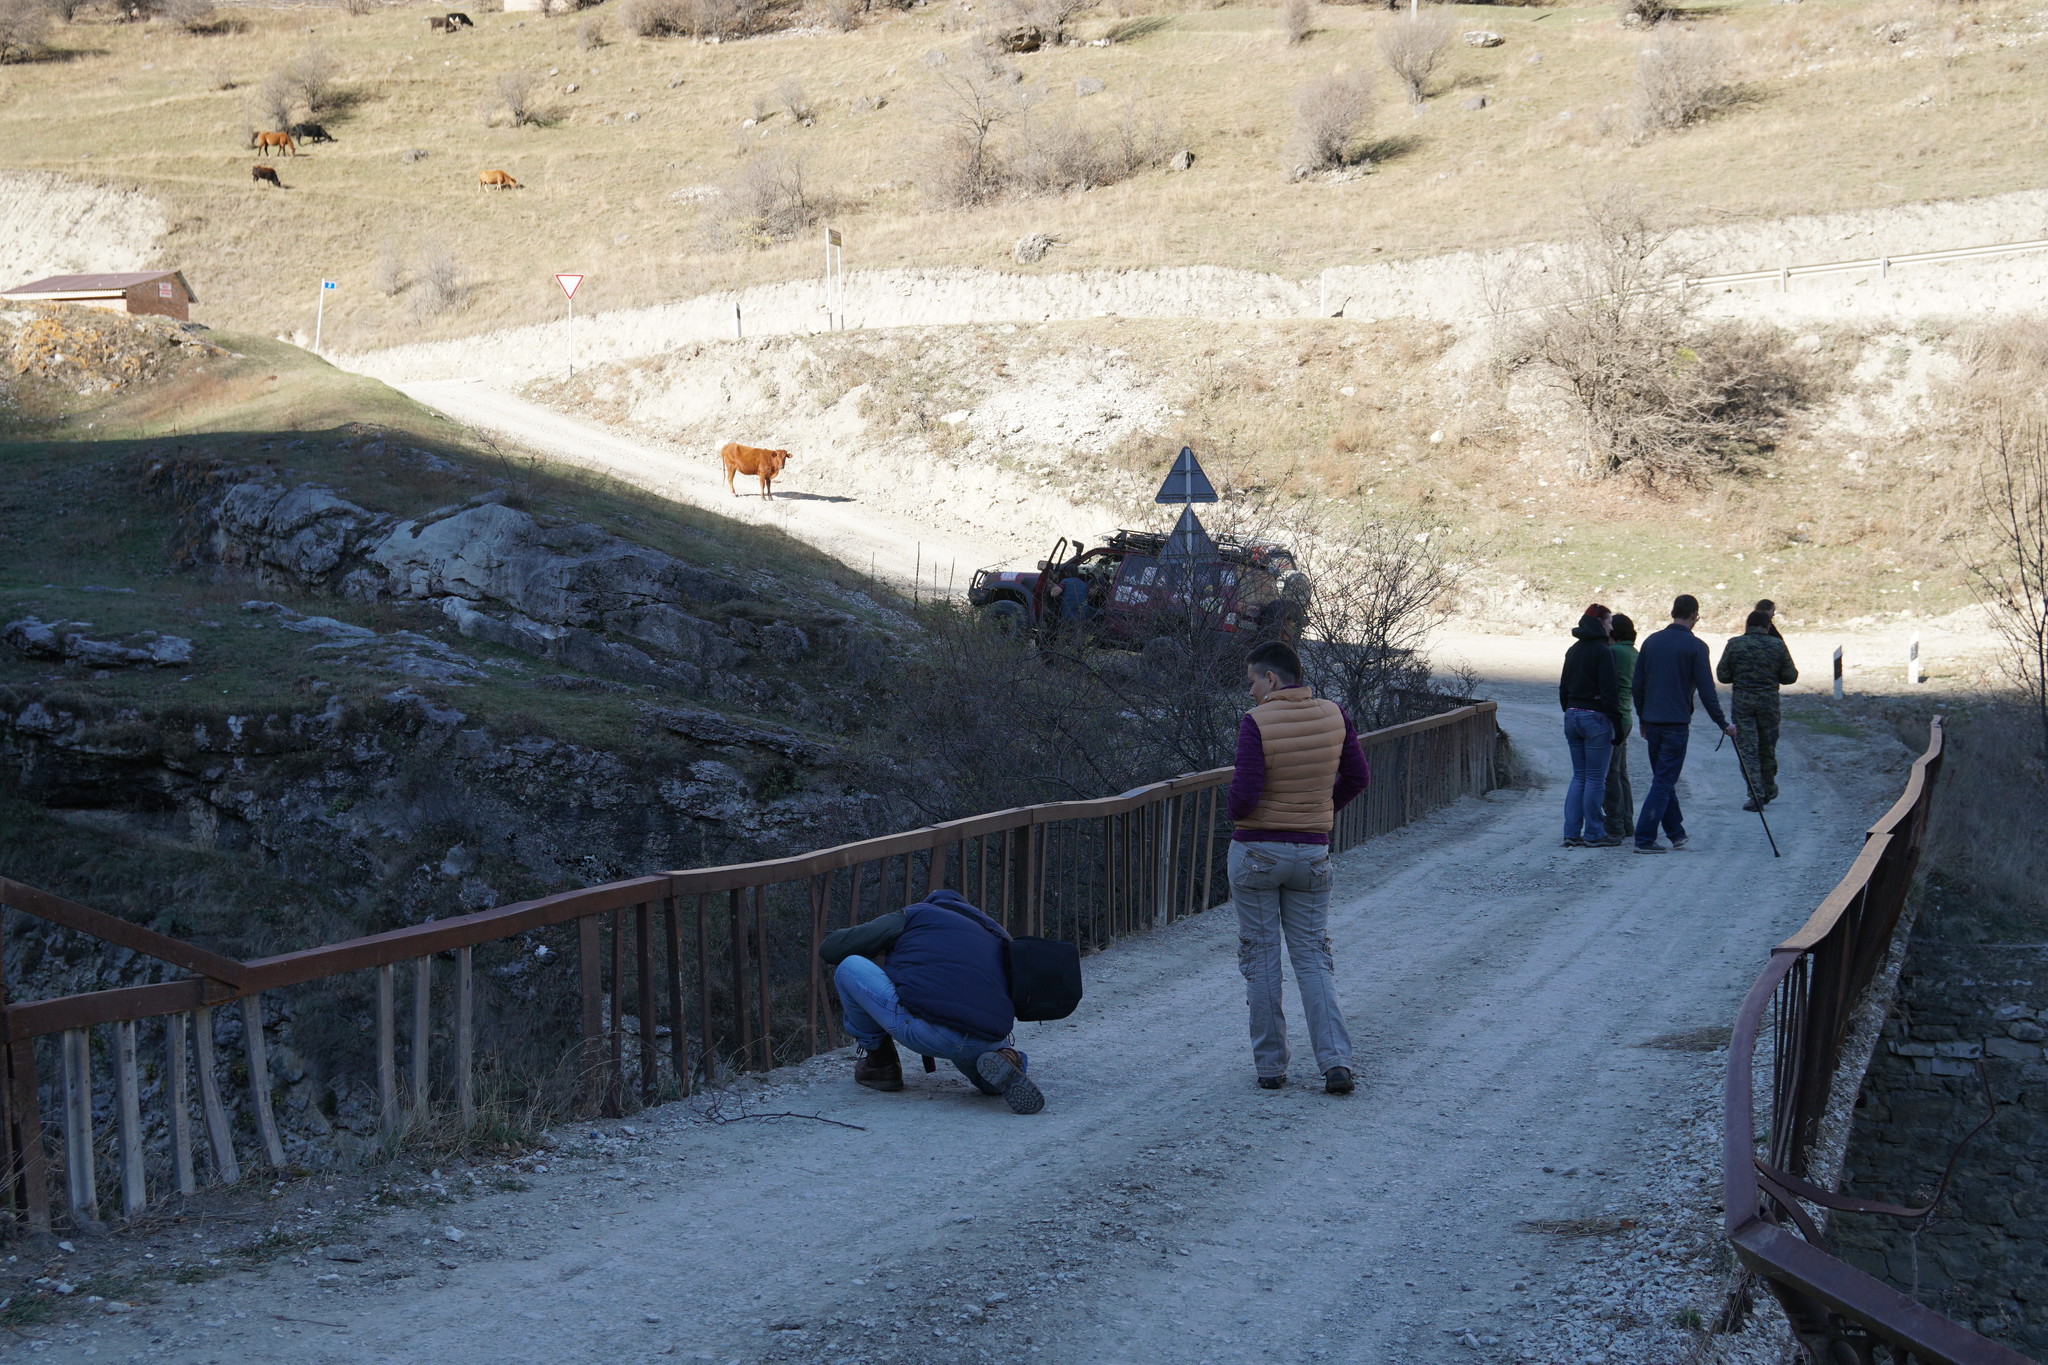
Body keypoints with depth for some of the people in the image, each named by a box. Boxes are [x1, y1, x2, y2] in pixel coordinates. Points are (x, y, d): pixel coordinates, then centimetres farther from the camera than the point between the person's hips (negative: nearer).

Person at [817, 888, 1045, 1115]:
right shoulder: (997, 935, 31)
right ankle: (1004, 1061, 3)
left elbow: (829, 948, 20)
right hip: (989, 1042, 5)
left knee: (848, 967, 12)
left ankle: (879, 1061, 21)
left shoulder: (912, 915, 19)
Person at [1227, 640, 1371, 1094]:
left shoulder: (1257, 722, -16)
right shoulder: (1334, 716, -1)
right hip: (1312, 852, 4)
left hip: (1256, 851, -4)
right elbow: (1357, 778, 7)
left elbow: (1245, 794, -21)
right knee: (1313, 958, 8)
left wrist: (1236, 811, 1)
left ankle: (1270, 1065, 10)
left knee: (1260, 959, 7)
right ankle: (1335, 1061, -5)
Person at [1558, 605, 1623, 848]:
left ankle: (1571, 833, 8)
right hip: (1596, 719, -8)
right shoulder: (1602, 652, -13)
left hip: (1573, 717, 8)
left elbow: (1563, 688, 17)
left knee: (1579, 777, 11)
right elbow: (1609, 693, -16)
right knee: (1596, 779, -1)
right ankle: (1594, 835, 2)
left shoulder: (1573, 650, 11)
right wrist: (1617, 725, -13)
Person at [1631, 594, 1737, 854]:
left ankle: (1676, 831, 24)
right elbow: (1706, 691, -10)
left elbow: (1637, 686, 11)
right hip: (1676, 724, -5)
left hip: (1652, 723, 5)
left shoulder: (1651, 642, 7)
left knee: (1663, 778, 17)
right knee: (1664, 782, -3)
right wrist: (1723, 725, -1)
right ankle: (1645, 839, -7)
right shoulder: (1695, 646, -9)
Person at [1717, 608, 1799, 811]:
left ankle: (1756, 795, -10)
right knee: (1767, 748, 17)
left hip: (1742, 701, -2)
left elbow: (1722, 675, -1)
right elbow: (1790, 676, 2)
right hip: (1769, 701, 2)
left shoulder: (1734, 644, -4)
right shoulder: (1778, 645, -1)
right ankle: (1768, 790, 32)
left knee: (1747, 748, -1)